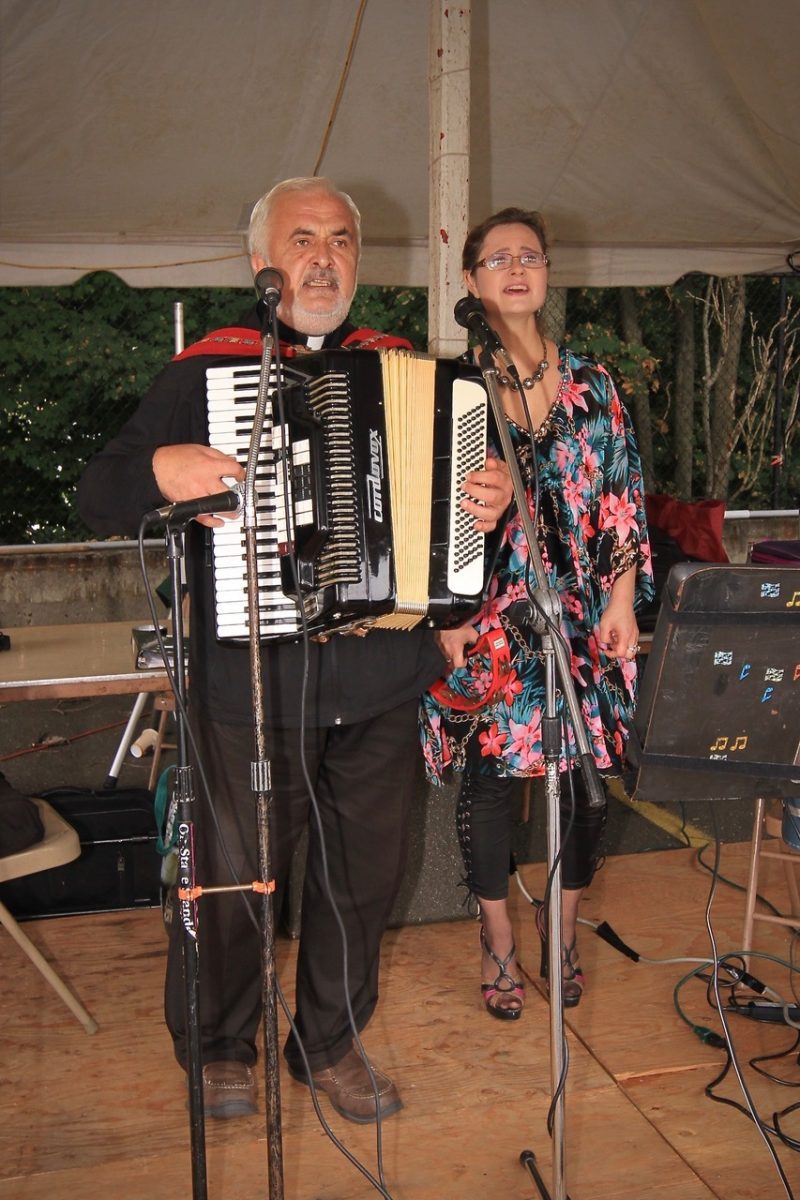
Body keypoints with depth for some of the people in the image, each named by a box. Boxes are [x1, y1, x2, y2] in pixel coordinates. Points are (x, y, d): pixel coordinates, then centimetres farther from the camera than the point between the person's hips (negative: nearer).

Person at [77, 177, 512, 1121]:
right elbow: (97, 498, 1)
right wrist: (158, 474, -21)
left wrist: (492, 501, -6)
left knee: (364, 870, 14)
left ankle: (332, 1043, 37)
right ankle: (219, 1047, 34)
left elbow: (456, 477, 17)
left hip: (379, 683, 4)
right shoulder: (204, 370, 1)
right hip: (252, 683, -3)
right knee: (234, 876, 7)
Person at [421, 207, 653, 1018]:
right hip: (487, 615, -2)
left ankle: (563, 934, 29)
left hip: (580, 615, 2)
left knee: (586, 767, 6)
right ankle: (497, 943, 25)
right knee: (488, 770, 3)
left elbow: (622, 496, 8)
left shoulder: (590, 383, 8)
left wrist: (622, 601, 1)